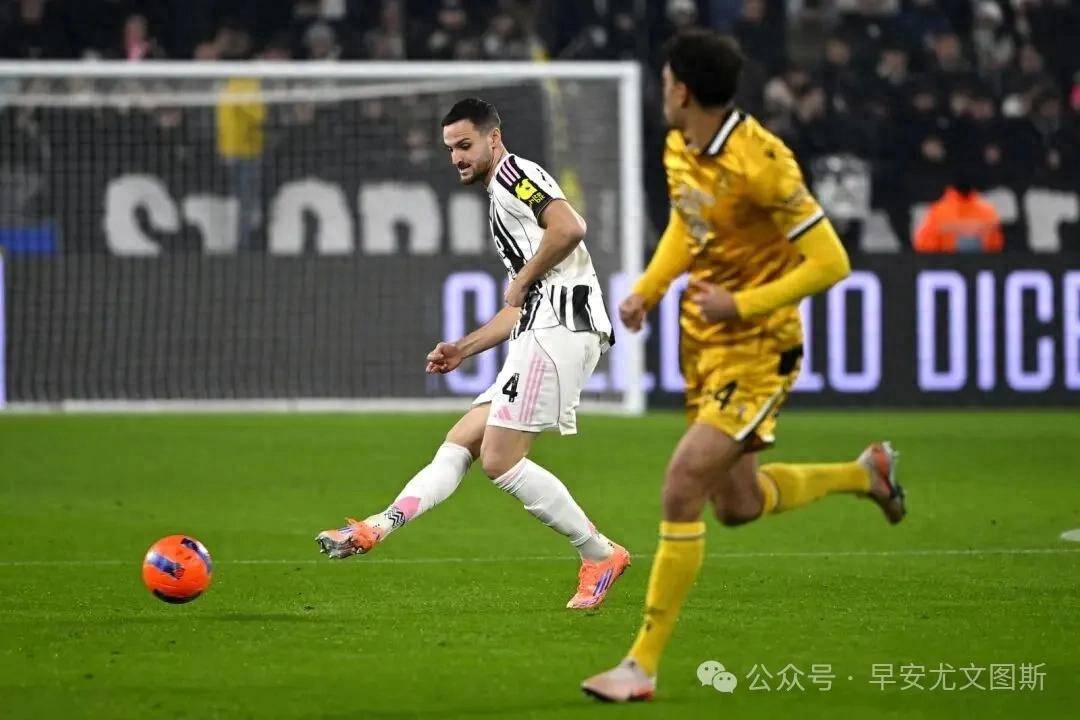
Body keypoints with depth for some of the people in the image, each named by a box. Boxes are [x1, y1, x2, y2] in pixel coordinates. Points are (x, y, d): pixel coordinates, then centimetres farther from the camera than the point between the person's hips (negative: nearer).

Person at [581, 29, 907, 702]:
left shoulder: (760, 163, -24)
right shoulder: (679, 149, 1)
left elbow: (830, 263, -21)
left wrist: (741, 305, -22)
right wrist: (648, 290, 7)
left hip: (756, 349, -9)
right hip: (704, 343, 9)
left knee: (683, 489, -18)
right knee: (737, 504, 18)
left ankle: (643, 665, -12)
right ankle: (865, 473, 42)